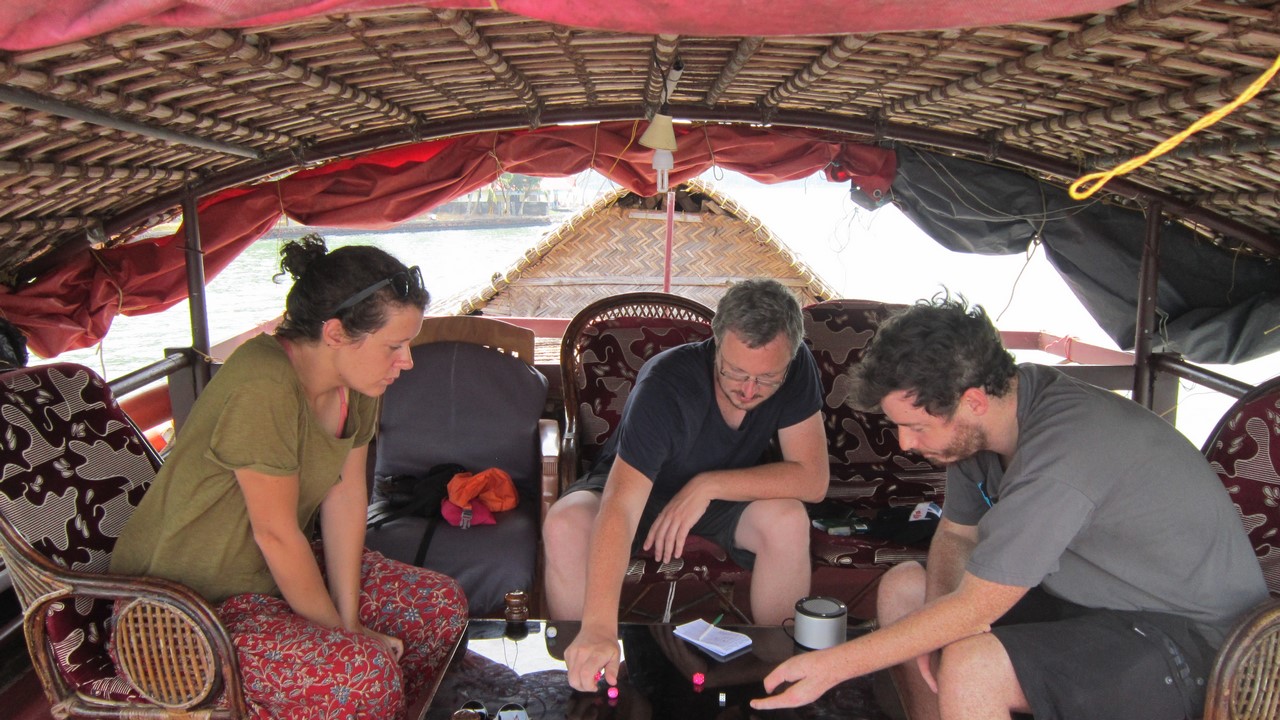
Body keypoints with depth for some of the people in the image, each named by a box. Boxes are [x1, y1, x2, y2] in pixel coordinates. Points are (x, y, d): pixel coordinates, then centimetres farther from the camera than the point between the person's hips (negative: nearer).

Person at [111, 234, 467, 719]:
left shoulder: (355, 380, -4)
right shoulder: (263, 388, -31)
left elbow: (346, 499, -4)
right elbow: (276, 534, -25)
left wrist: (349, 619, -7)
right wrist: (338, 629, -12)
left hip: (275, 570, 9)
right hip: (188, 601, -8)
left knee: (442, 605, 1)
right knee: (362, 671, -28)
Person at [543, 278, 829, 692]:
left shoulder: (796, 368, -23)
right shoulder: (666, 385, -35)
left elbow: (812, 479, -24)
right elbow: (619, 510, -45)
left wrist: (707, 486, -32)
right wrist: (599, 628, -56)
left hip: (724, 493, 3)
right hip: (639, 487, -2)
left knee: (789, 521, -29)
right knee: (564, 527, -32)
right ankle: (577, 670, -9)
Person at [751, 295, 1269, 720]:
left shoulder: (1065, 448, -32)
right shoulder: (980, 422, -7)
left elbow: (973, 609, -29)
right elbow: (956, 534, 8)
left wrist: (833, 665, -23)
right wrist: (938, 627, -12)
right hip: (1089, 599, 9)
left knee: (970, 668, -30)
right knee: (903, 587, 4)